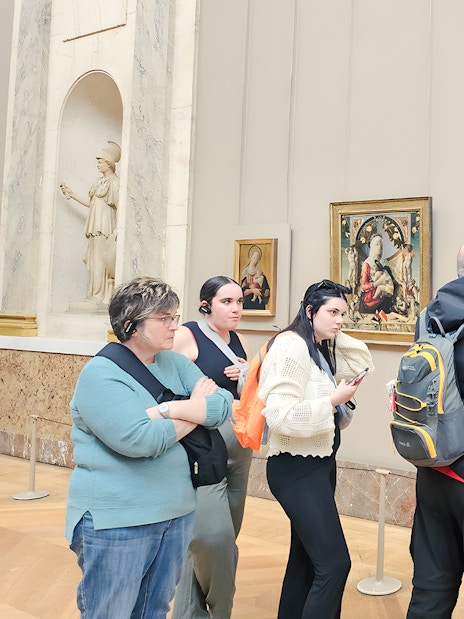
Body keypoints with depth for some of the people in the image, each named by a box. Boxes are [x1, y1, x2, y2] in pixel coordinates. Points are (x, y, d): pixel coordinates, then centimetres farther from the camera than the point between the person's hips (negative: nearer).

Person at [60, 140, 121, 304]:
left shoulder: (115, 182, -7)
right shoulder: (100, 182, 18)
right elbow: (91, 204, 23)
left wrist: (116, 231, -18)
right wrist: (72, 195, 26)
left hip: (105, 227, -8)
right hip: (94, 228, 8)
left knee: (100, 261, -8)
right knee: (93, 261, 7)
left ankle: (101, 297, -3)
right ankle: (94, 296, 11)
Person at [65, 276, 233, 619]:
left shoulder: (175, 363, 6)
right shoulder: (101, 373, -14)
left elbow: (224, 405, -6)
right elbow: (139, 440, -26)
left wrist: (167, 409, -19)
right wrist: (196, 410, -12)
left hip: (176, 514, 7)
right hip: (116, 522, -6)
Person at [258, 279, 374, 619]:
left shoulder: (323, 350, 11)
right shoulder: (292, 346, -18)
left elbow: (364, 361, 19)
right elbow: (281, 415, -27)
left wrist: (337, 335, 7)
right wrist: (334, 400, -20)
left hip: (320, 462, 10)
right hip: (297, 467, -10)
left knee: (306, 558, 18)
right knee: (333, 563, -11)